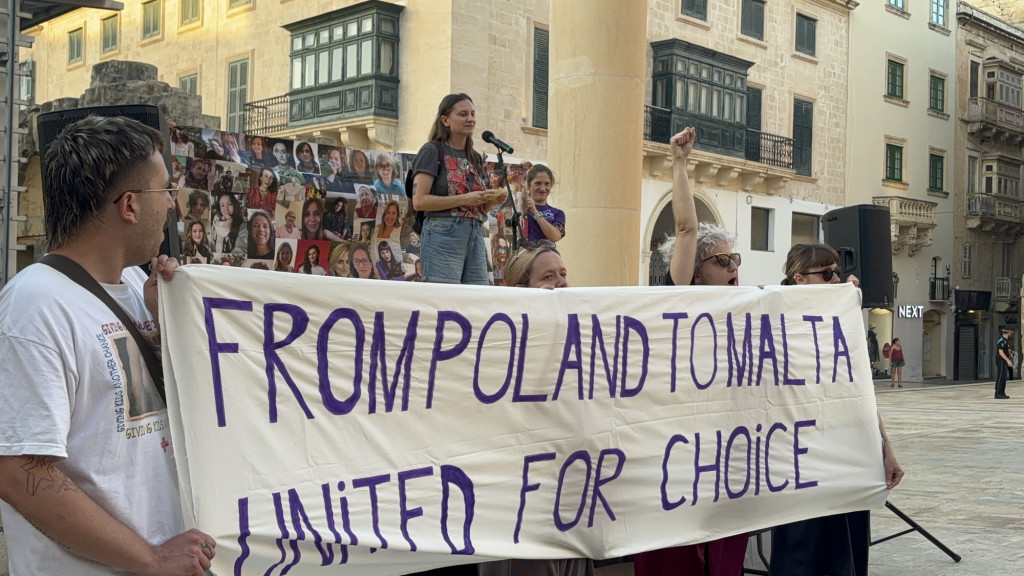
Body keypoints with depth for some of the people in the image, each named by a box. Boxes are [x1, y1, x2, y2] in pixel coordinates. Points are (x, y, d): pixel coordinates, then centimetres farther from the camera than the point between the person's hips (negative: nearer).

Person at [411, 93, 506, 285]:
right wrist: (465, 199, -16)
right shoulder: (433, 151, 0)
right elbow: (419, 201, -10)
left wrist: (492, 201, 2)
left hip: (476, 235, 7)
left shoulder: (475, 158, 20)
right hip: (443, 233, -6)